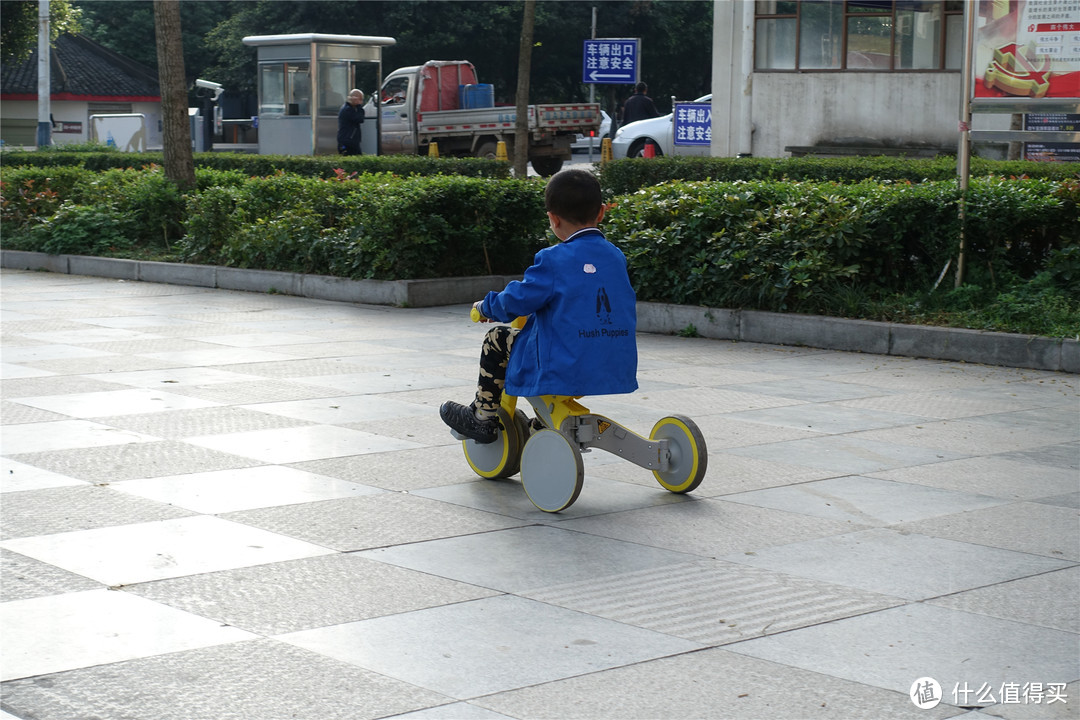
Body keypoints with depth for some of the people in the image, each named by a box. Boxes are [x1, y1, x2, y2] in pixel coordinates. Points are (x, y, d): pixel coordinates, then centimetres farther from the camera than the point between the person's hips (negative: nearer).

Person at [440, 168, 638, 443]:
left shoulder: (554, 260, -12)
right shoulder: (616, 256, 8)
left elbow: (517, 301, -11)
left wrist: (486, 307, 11)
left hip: (564, 370, -7)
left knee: (497, 340, 12)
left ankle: (482, 418, 20)